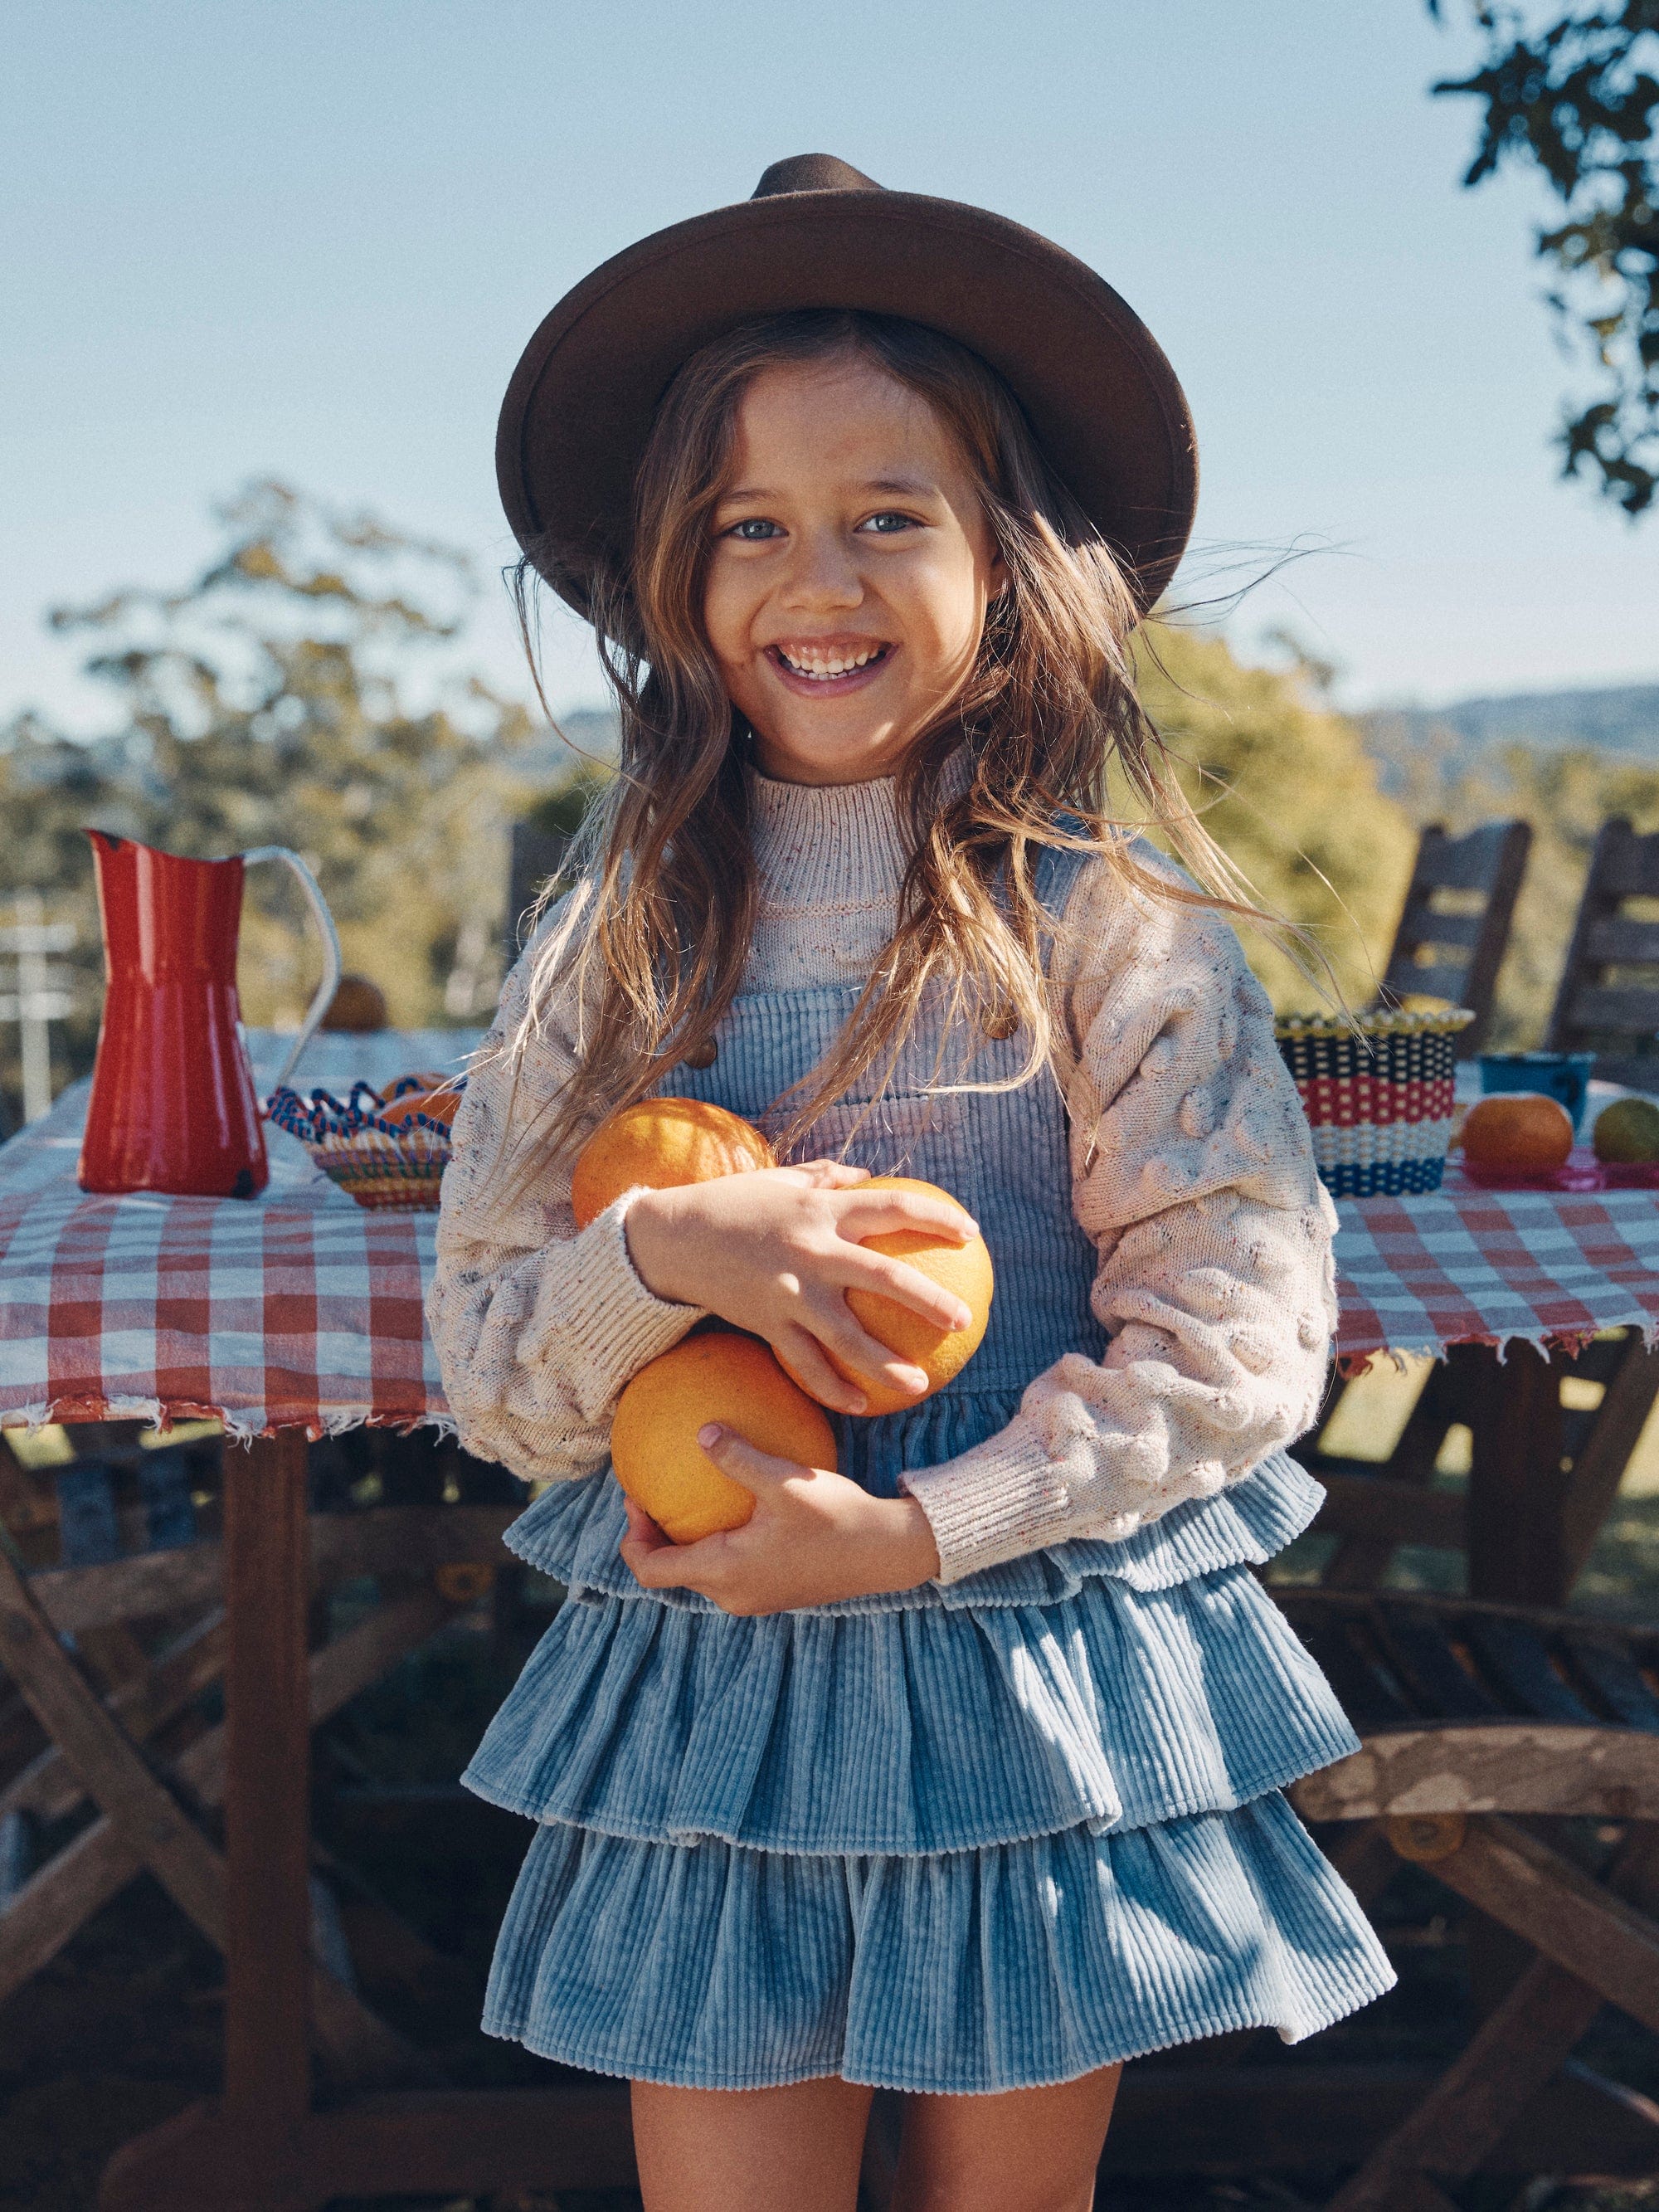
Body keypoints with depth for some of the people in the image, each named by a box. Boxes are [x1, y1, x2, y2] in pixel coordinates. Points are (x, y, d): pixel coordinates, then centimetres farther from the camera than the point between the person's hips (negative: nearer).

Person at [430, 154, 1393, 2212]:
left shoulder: (1112, 914, -7)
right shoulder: (617, 940, 1)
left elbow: (1238, 1328, -10)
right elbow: (487, 1373, 1)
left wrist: (915, 1531, -19)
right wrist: (664, 1252, -20)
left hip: (1046, 1698, -1)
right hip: (705, 1711, 1)